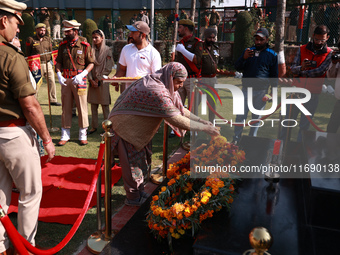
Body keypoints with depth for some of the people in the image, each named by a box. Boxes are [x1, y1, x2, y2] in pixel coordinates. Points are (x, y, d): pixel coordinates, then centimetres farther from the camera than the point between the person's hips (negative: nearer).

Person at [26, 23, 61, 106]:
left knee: (52, 81, 3)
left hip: (48, 64, 4)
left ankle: (53, 100, 13)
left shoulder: (48, 39, 12)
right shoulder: (31, 40, -1)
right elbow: (28, 54, 2)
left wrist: (50, 61, 9)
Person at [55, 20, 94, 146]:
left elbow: (91, 63, -2)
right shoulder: (63, 45, 9)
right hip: (65, 80, 4)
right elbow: (58, 62, 13)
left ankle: (83, 135, 13)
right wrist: (59, 75, -4)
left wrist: (81, 75, -15)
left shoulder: (84, 45, -3)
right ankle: (65, 135, 17)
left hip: (79, 80, -3)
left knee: (82, 107, 1)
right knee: (66, 108, 7)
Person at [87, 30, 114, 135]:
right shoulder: (92, 50, 9)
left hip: (103, 81, -4)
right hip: (92, 81, 4)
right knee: (93, 105, 7)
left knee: (105, 105, 0)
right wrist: (91, 80, -5)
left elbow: (108, 68, -7)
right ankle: (94, 126, 16)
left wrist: (98, 79, -8)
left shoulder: (107, 50, -3)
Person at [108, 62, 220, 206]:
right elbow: (176, 120, -34)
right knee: (133, 162, 2)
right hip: (126, 125, -10)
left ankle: (139, 191, 34)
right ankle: (133, 197, 19)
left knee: (140, 158, 18)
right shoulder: (157, 91, -34)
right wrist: (204, 128, -27)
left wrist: (201, 121, -5)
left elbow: (179, 109, 3)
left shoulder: (164, 85, -3)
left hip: (137, 125, 10)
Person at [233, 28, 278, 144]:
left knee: (256, 117, 7)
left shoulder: (272, 55, 4)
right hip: (246, 89, 1)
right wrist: (244, 58, -16)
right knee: (240, 115, 0)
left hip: (261, 91, -1)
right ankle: (236, 139, 10)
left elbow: (274, 75, 8)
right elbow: (237, 68, 4)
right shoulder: (248, 51, 10)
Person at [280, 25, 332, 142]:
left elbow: (321, 71, -13)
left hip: (313, 93, -1)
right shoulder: (302, 49, 6)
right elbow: (293, 69, -1)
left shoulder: (329, 53, 0)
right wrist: (301, 68, -22)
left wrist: (302, 73, -12)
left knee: (304, 125, 5)